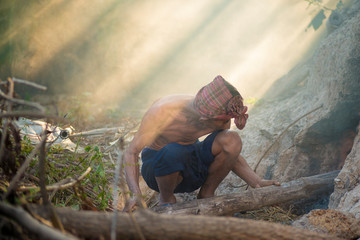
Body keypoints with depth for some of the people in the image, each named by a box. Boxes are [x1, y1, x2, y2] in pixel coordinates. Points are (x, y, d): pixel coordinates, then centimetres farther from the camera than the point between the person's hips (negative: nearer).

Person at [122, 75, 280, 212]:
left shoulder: (220, 116, -16)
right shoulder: (163, 111, -31)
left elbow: (230, 152, 1)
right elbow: (131, 152, -27)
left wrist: (257, 183, -10)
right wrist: (135, 194, -42)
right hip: (157, 167, -4)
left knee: (232, 139, -23)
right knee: (172, 151, -41)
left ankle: (206, 195, -2)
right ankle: (166, 199, -10)